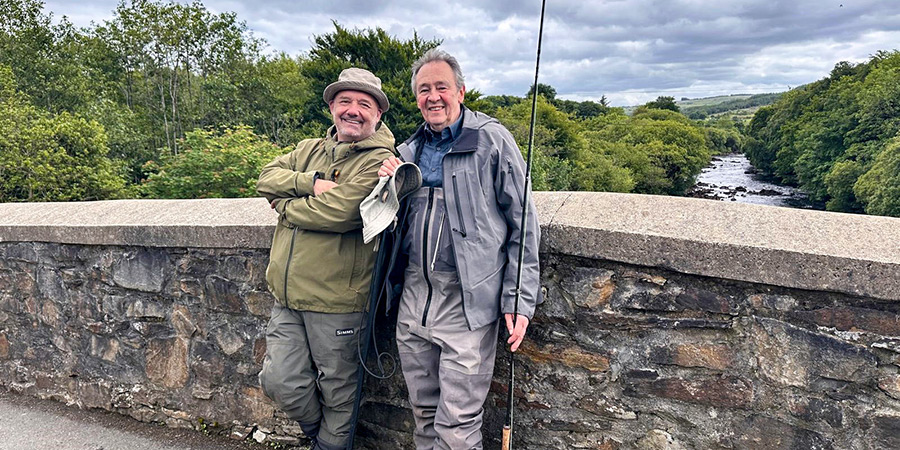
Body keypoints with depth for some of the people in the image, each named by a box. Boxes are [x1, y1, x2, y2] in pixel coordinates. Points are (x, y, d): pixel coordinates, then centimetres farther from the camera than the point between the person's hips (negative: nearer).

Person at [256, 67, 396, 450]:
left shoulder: (379, 161, -10)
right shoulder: (309, 150, 14)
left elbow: (341, 212, -23)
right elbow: (267, 178, 1)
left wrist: (286, 205, -7)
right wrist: (312, 183, -16)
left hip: (336, 301, -6)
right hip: (287, 297, 6)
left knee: (337, 391, 10)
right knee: (279, 382, 8)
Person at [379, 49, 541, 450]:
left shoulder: (492, 140, -5)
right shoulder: (408, 151, 13)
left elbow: (522, 224, -7)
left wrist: (519, 300, -12)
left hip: (468, 301, -5)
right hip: (413, 296, 6)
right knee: (424, 411, 18)